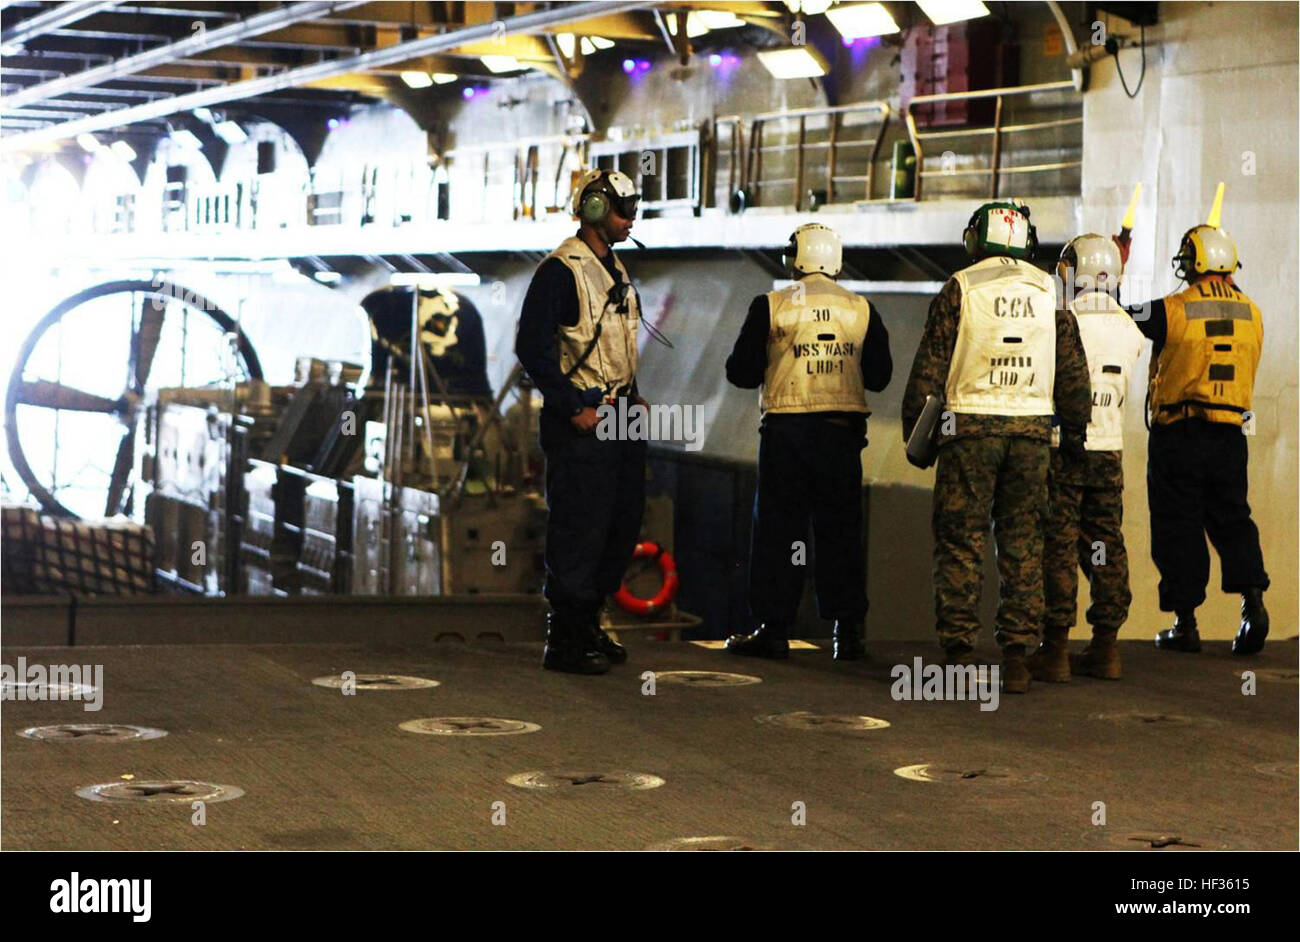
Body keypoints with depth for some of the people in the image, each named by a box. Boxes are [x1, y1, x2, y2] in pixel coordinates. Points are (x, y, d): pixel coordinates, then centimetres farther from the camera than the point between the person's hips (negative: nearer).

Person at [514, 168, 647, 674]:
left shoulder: (615, 270, 16)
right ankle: (565, 642, 3)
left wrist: (633, 395, 14)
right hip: (581, 422, -9)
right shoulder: (560, 270, -12)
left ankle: (587, 625, 25)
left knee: (622, 524, 13)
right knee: (579, 530, -5)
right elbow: (532, 347, -17)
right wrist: (574, 409, -18)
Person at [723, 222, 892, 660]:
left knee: (778, 529, 3)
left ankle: (774, 628, 3)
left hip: (786, 431, -2)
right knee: (840, 531, 7)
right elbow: (879, 376, 10)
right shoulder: (861, 309, 5)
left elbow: (741, 372, -3)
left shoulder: (772, 305, -4)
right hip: (843, 433, 3)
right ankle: (847, 632, 7)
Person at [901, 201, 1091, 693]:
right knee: (1023, 543, 7)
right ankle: (1017, 656, 6)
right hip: (1031, 429, 3)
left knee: (960, 542, 1)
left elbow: (930, 366, -3)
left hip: (971, 423, -3)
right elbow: (1073, 371, 11)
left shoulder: (960, 289, -2)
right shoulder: (1048, 293, 8)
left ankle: (958, 655, -1)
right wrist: (1074, 431, 20)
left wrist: (914, 427, 5)